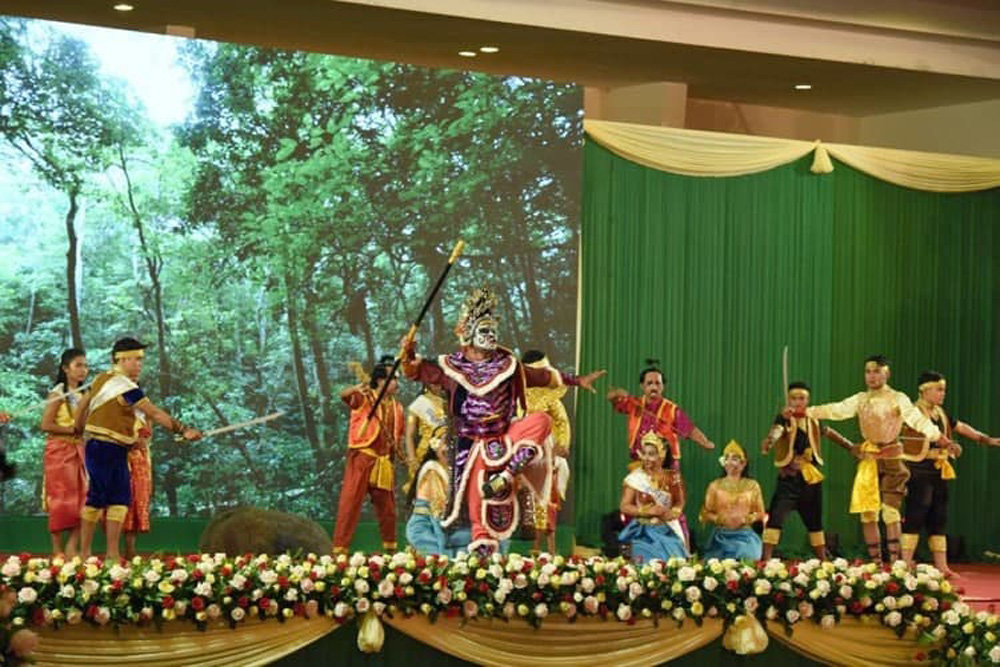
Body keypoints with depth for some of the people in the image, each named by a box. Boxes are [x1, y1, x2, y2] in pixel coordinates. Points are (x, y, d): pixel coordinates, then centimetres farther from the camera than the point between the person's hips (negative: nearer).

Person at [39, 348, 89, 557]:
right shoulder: (59, 394, -6)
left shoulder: (83, 395, 14)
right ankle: (57, 551, -1)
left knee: (82, 501, -2)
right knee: (61, 501, -6)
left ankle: (72, 549, 1)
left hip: (79, 451, 7)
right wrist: (72, 429, -16)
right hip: (60, 451, -7)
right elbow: (46, 425, -14)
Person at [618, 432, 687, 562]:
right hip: (644, 531, -2)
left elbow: (680, 503, 11)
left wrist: (672, 513, -10)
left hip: (668, 532, 2)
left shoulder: (672, 477, 5)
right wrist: (647, 511, -16)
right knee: (647, 564, -14)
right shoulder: (635, 478, -2)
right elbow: (624, 506, -4)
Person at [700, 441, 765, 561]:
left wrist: (746, 519, -12)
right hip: (721, 537, 0)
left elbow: (760, 513, 8)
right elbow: (705, 514, 5)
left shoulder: (752, 485, 6)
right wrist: (719, 519, -14)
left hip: (745, 537, 0)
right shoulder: (715, 485, 6)